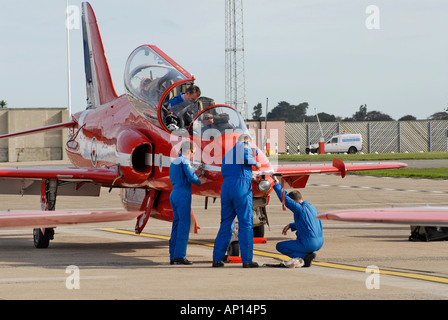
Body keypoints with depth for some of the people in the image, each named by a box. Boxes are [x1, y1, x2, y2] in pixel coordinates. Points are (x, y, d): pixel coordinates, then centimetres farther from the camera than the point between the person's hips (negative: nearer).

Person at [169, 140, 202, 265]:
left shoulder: (173, 162, 20)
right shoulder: (184, 161, -8)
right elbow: (192, 177, -19)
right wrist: (200, 182, 2)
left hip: (174, 195, 9)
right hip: (183, 195, -9)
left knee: (176, 225, 8)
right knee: (184, 225, -9)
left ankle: (173, 256, 5)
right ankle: (180, 255, -14)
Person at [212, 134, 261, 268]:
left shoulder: (227, 154, 26)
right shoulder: (243, 145, 4)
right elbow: (245, 156, -17)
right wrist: (255, 163, 2)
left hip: (226, 188, 7)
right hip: (241, 188, -7)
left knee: (225, 225, 10)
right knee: (245, 224, -4)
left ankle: (217, 259, 6)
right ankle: (247, 260, -7)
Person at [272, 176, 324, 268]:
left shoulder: (300, 208, -12)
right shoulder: (311, 207, 15)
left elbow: (285, 198, -13)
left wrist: (277, 184, -2)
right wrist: (291, 226, 23)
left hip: (309, 244, -8)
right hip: (320, 243, 8)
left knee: (279, 246, 5)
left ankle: (304, 256, -7)